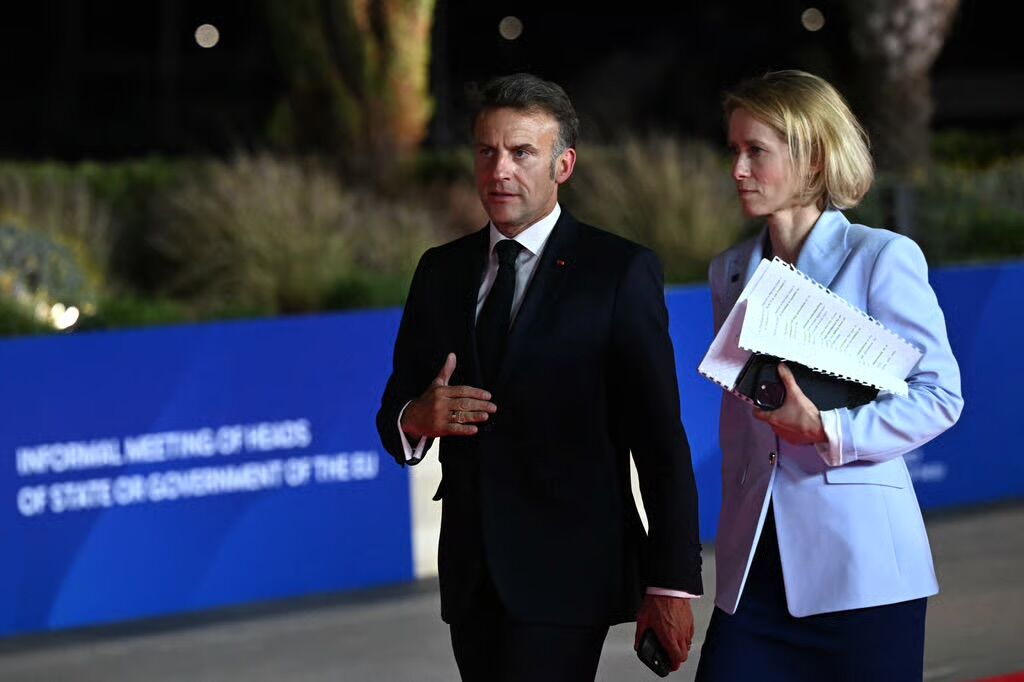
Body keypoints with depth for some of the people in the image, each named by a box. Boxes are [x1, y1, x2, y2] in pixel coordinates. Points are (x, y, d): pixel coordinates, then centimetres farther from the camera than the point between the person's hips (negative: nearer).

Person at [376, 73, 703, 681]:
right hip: (473, 578, 5)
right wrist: (415, 419, -12)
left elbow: (661, 441, -5)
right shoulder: (442, 272, 12)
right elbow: (395, 415, 13)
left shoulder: (621, 272, -3)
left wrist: (670, 584, -9)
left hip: (566, 578, -5)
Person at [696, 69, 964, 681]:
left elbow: (940, 394, -6)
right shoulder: (731, 273, 15)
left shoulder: (882, 258, -2)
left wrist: (828, 431, -18)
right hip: (757, 566, 5)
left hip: (861, 563, -5)